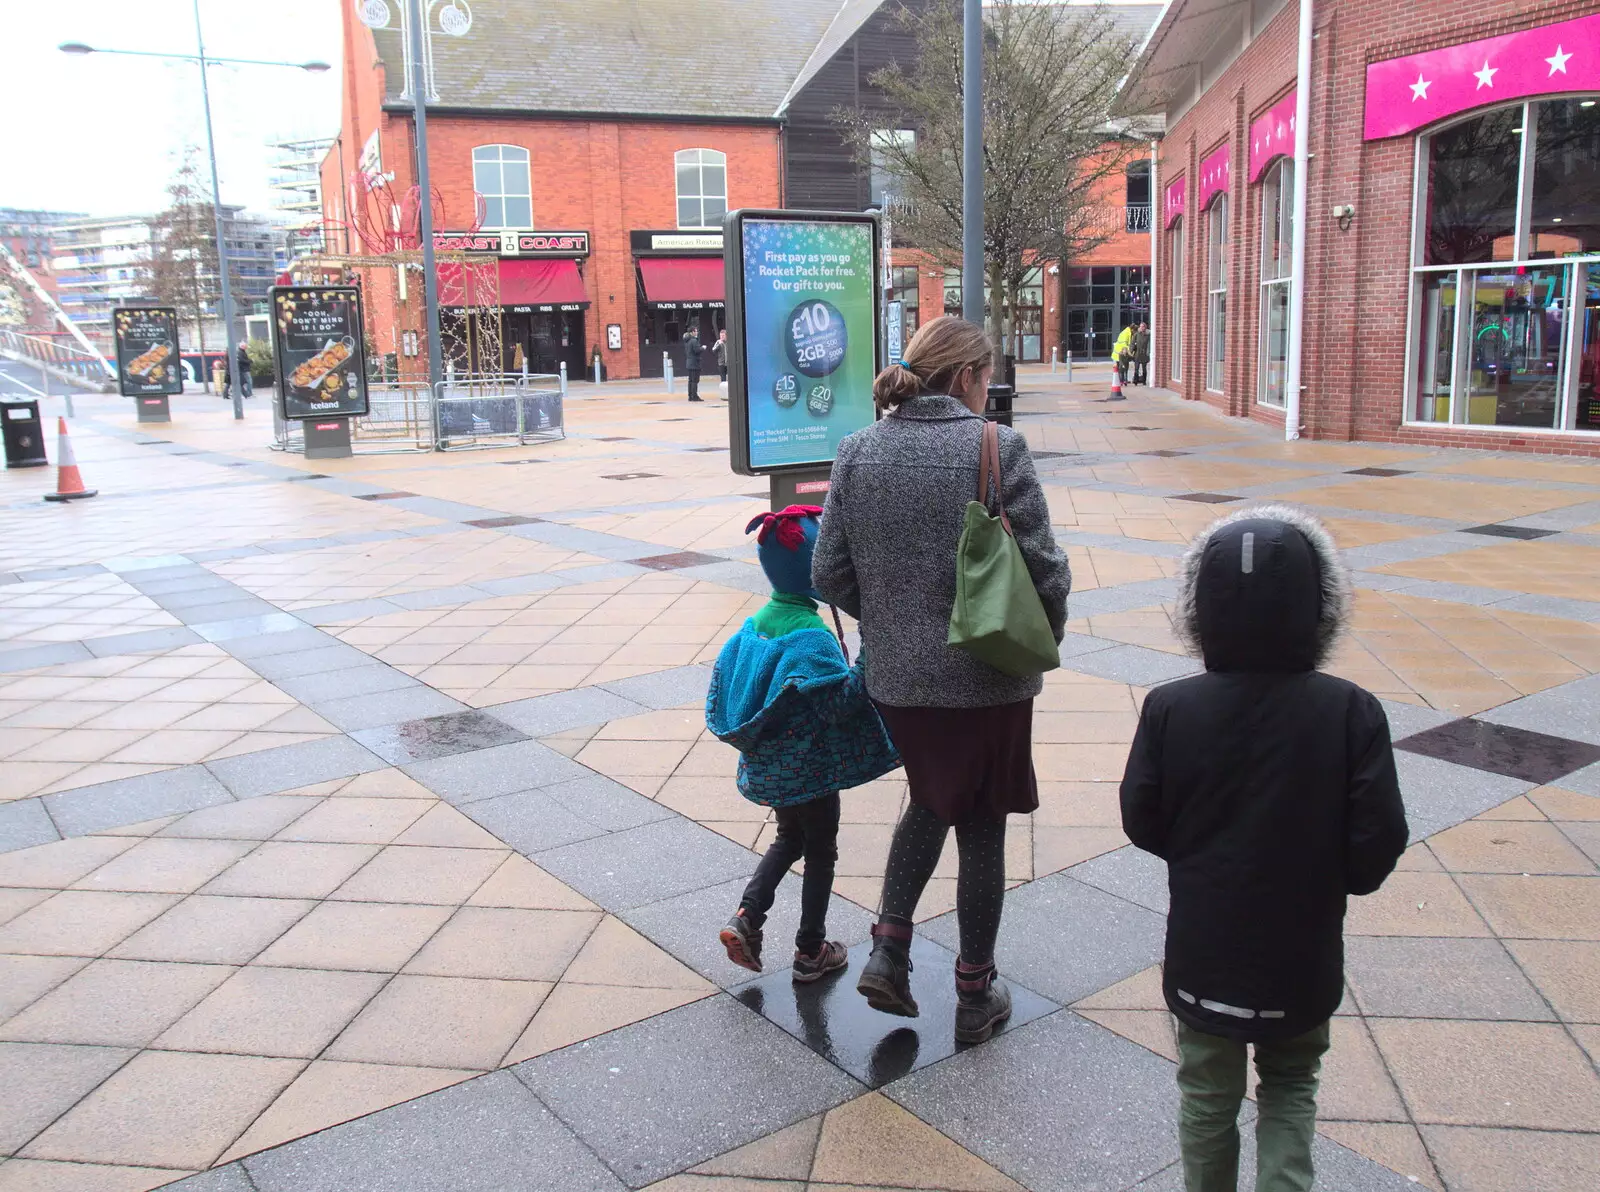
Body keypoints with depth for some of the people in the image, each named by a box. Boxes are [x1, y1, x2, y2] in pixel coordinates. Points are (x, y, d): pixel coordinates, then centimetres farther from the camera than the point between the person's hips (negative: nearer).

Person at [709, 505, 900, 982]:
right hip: (809, 768, -7)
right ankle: (811, 951, 23)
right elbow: (841, 702, -23)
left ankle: (747, 917, 12)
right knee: (821, 852, 12)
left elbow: (728, 682, 7)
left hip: (767, 765, 7)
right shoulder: (811, 635, -24)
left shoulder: (756, 623, -1)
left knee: (789, 838, 26)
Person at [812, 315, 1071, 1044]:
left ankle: (889, 950, 19)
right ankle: (975, 996, 27)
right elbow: (1042, 568, -14)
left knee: (930, 802, 27)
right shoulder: (996, 449, -15)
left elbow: (830, 573, 0)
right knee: (981, 829, 13)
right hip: (986, 680, -4)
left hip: (894, 677, 4)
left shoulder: (858, 451, -2)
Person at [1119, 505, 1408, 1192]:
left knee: (1207, 1097, 19)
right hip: (1302, 962, 0)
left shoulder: (1169, 709, -16)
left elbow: (1142, 824, -8)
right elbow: (1377, 845, -14)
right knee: (1290, 1088, 24)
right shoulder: (1351, 712, -17)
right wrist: (1325, 874, 6)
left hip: (1202, 959, 0)